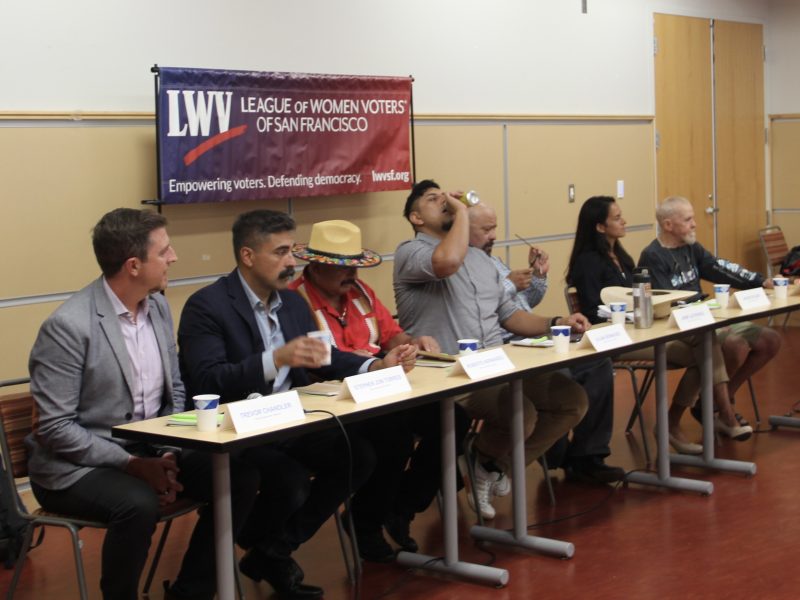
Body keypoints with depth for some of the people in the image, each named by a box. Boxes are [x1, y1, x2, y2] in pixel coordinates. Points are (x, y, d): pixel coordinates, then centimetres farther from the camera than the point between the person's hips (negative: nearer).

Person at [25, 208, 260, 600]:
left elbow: (174, 390, 11)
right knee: (140, 503, -35)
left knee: (239, 477, -10)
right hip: (77, 465, -7)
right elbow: (55, 428, -20)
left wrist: (168, 453, -6)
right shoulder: (68, 326, -20)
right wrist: (131, 463, -22)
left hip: (148, 449, 7)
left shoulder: (158, 306, 3)